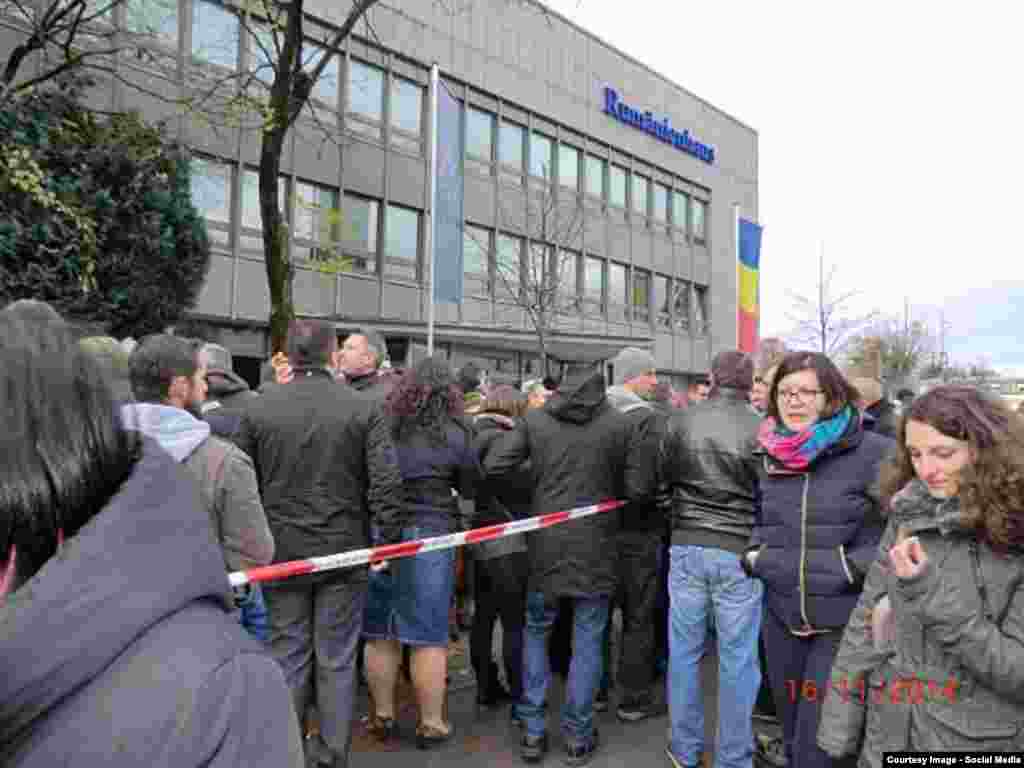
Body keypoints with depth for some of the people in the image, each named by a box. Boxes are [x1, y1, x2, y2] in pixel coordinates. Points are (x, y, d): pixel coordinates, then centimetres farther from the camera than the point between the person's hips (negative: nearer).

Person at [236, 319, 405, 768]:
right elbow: (386, 483, -12)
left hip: (281, 552, 1)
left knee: (288, 654, 15)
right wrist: (388, 540, -2)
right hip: (344, 550, -1)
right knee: (337, 659, 11)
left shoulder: (258, 409, -4)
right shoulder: (363, 408, -9)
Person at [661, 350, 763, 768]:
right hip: (740, 551, -2)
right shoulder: (761, 429, -11)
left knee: (684, 651, 14)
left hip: (687, 546, 2)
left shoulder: (681, 420, -4)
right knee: (737, 659, 10)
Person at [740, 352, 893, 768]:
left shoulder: (874, 453, -12)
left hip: (845, 621, -5)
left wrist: (855, 567, -20)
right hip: (781, 617, 6)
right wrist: (754, 552, 3)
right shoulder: (769, 455, 7)